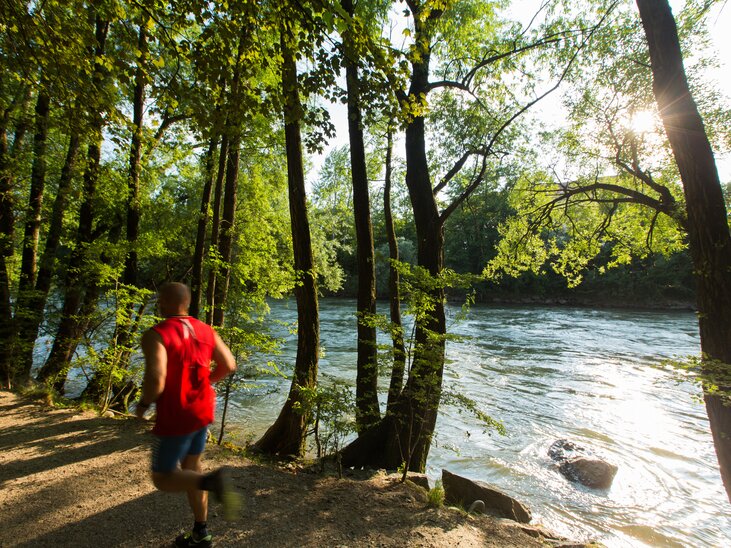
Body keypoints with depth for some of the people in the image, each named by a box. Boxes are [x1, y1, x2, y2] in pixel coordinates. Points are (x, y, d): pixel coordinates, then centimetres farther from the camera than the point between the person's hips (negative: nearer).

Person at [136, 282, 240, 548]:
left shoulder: (156, 335, -18)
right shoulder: (205, 330, 1)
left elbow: (156, 381, -29)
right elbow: (229, 365, 3)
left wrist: (143, 404, -8)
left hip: (175, 417, -6)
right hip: (203, 410, 7)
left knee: (163, 478, 13)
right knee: (191, 466, 23)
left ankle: (212, 481, -15)